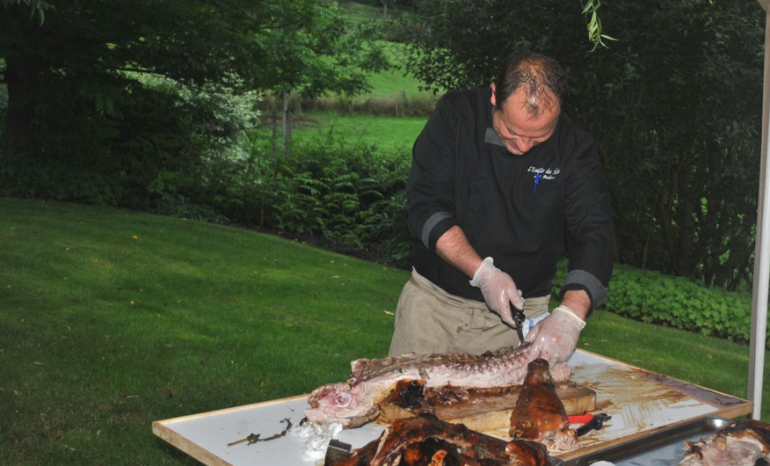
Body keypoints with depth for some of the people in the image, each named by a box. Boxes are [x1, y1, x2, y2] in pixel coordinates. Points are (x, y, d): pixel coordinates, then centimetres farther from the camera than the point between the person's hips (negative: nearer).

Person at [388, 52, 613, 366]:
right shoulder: (455, 115, -11)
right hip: (434, 297, 1)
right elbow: (423, 206, -14)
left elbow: (593, 236, -16)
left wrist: (569, 315, -32)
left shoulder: (575, 149, -9)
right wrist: (482, 272, -24)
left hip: (521, 311, 0)